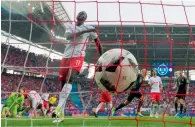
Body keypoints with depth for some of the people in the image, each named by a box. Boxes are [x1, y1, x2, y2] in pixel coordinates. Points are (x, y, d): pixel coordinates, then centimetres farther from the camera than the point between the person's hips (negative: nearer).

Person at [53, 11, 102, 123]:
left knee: (70, 79, -26)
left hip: (78, 57, -4)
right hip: (67, 56, 4)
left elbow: (97, 41, 13)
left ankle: (59, 108, -33)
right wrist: (83, 31, -18)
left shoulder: (89, 28, 8)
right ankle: (61, 113, 11)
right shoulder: (71, 27, 14)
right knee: (63, 83, 4)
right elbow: (67, 36, -9)